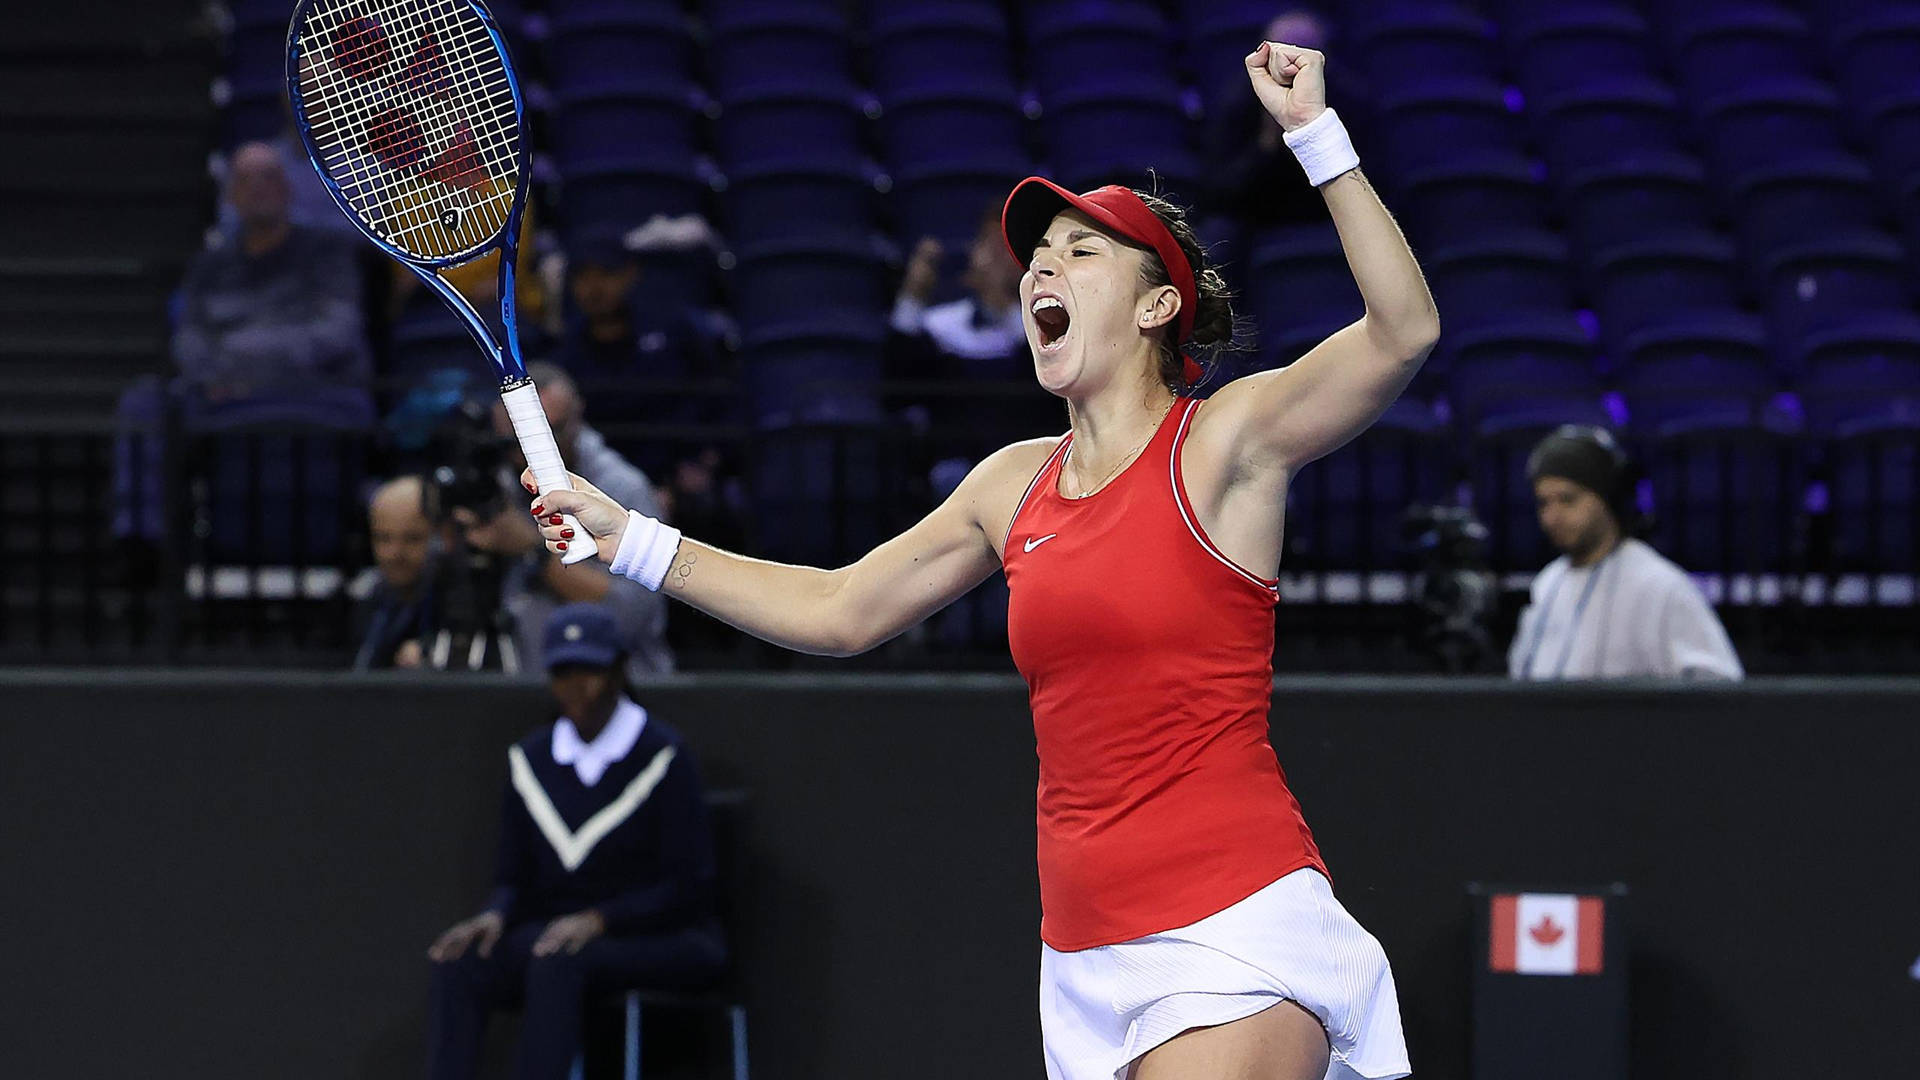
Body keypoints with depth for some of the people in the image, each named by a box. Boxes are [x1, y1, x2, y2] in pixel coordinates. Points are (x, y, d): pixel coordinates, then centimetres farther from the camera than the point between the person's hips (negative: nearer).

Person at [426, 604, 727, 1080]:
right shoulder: (531, 758, 9)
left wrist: (597, 920, -24)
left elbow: (687, 888, -12)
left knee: (556, 962, -36)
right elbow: (515, 878, 12)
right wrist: (495, 917, -12)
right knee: (458, 963, -24)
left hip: (661, 940, -5)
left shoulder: (662, 752, -8)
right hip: (553, 930, 5)